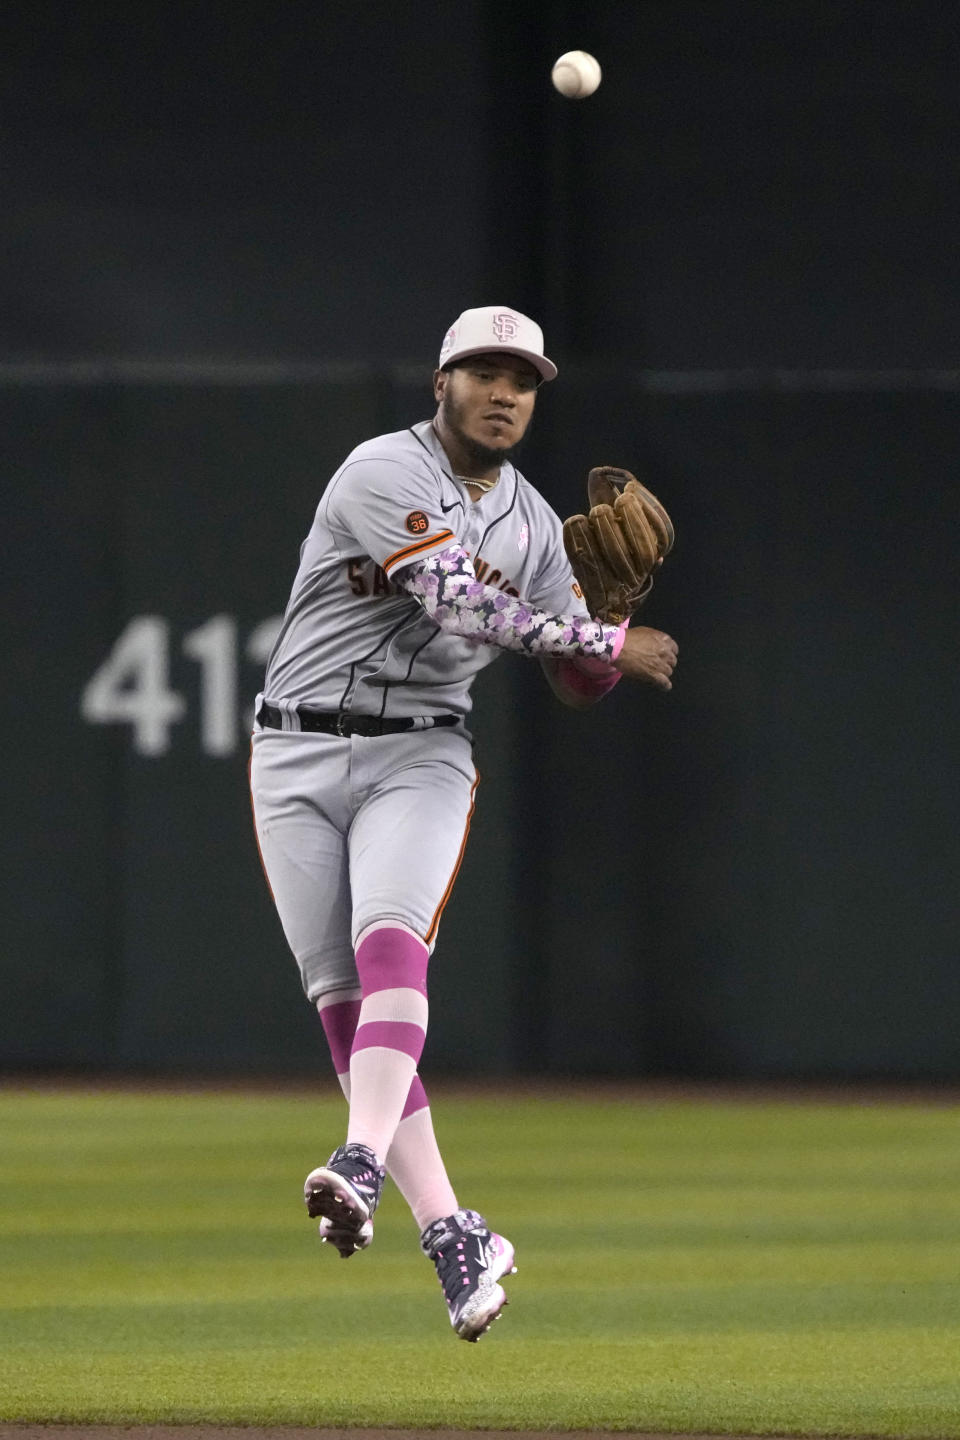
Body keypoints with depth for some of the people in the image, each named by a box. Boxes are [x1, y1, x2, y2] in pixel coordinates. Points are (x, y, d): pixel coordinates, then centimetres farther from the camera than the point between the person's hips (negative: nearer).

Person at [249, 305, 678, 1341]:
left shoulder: (532, 525, 11)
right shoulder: (383, 475, -10)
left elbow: (578, 684, 13)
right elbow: (457, 605, -22)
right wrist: (607, 643, -17)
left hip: (421, 760, 2)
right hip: (299, 760, -2)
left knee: (391, 948, -26)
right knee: (342, 1006, -6)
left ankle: (361, 1166, -44)